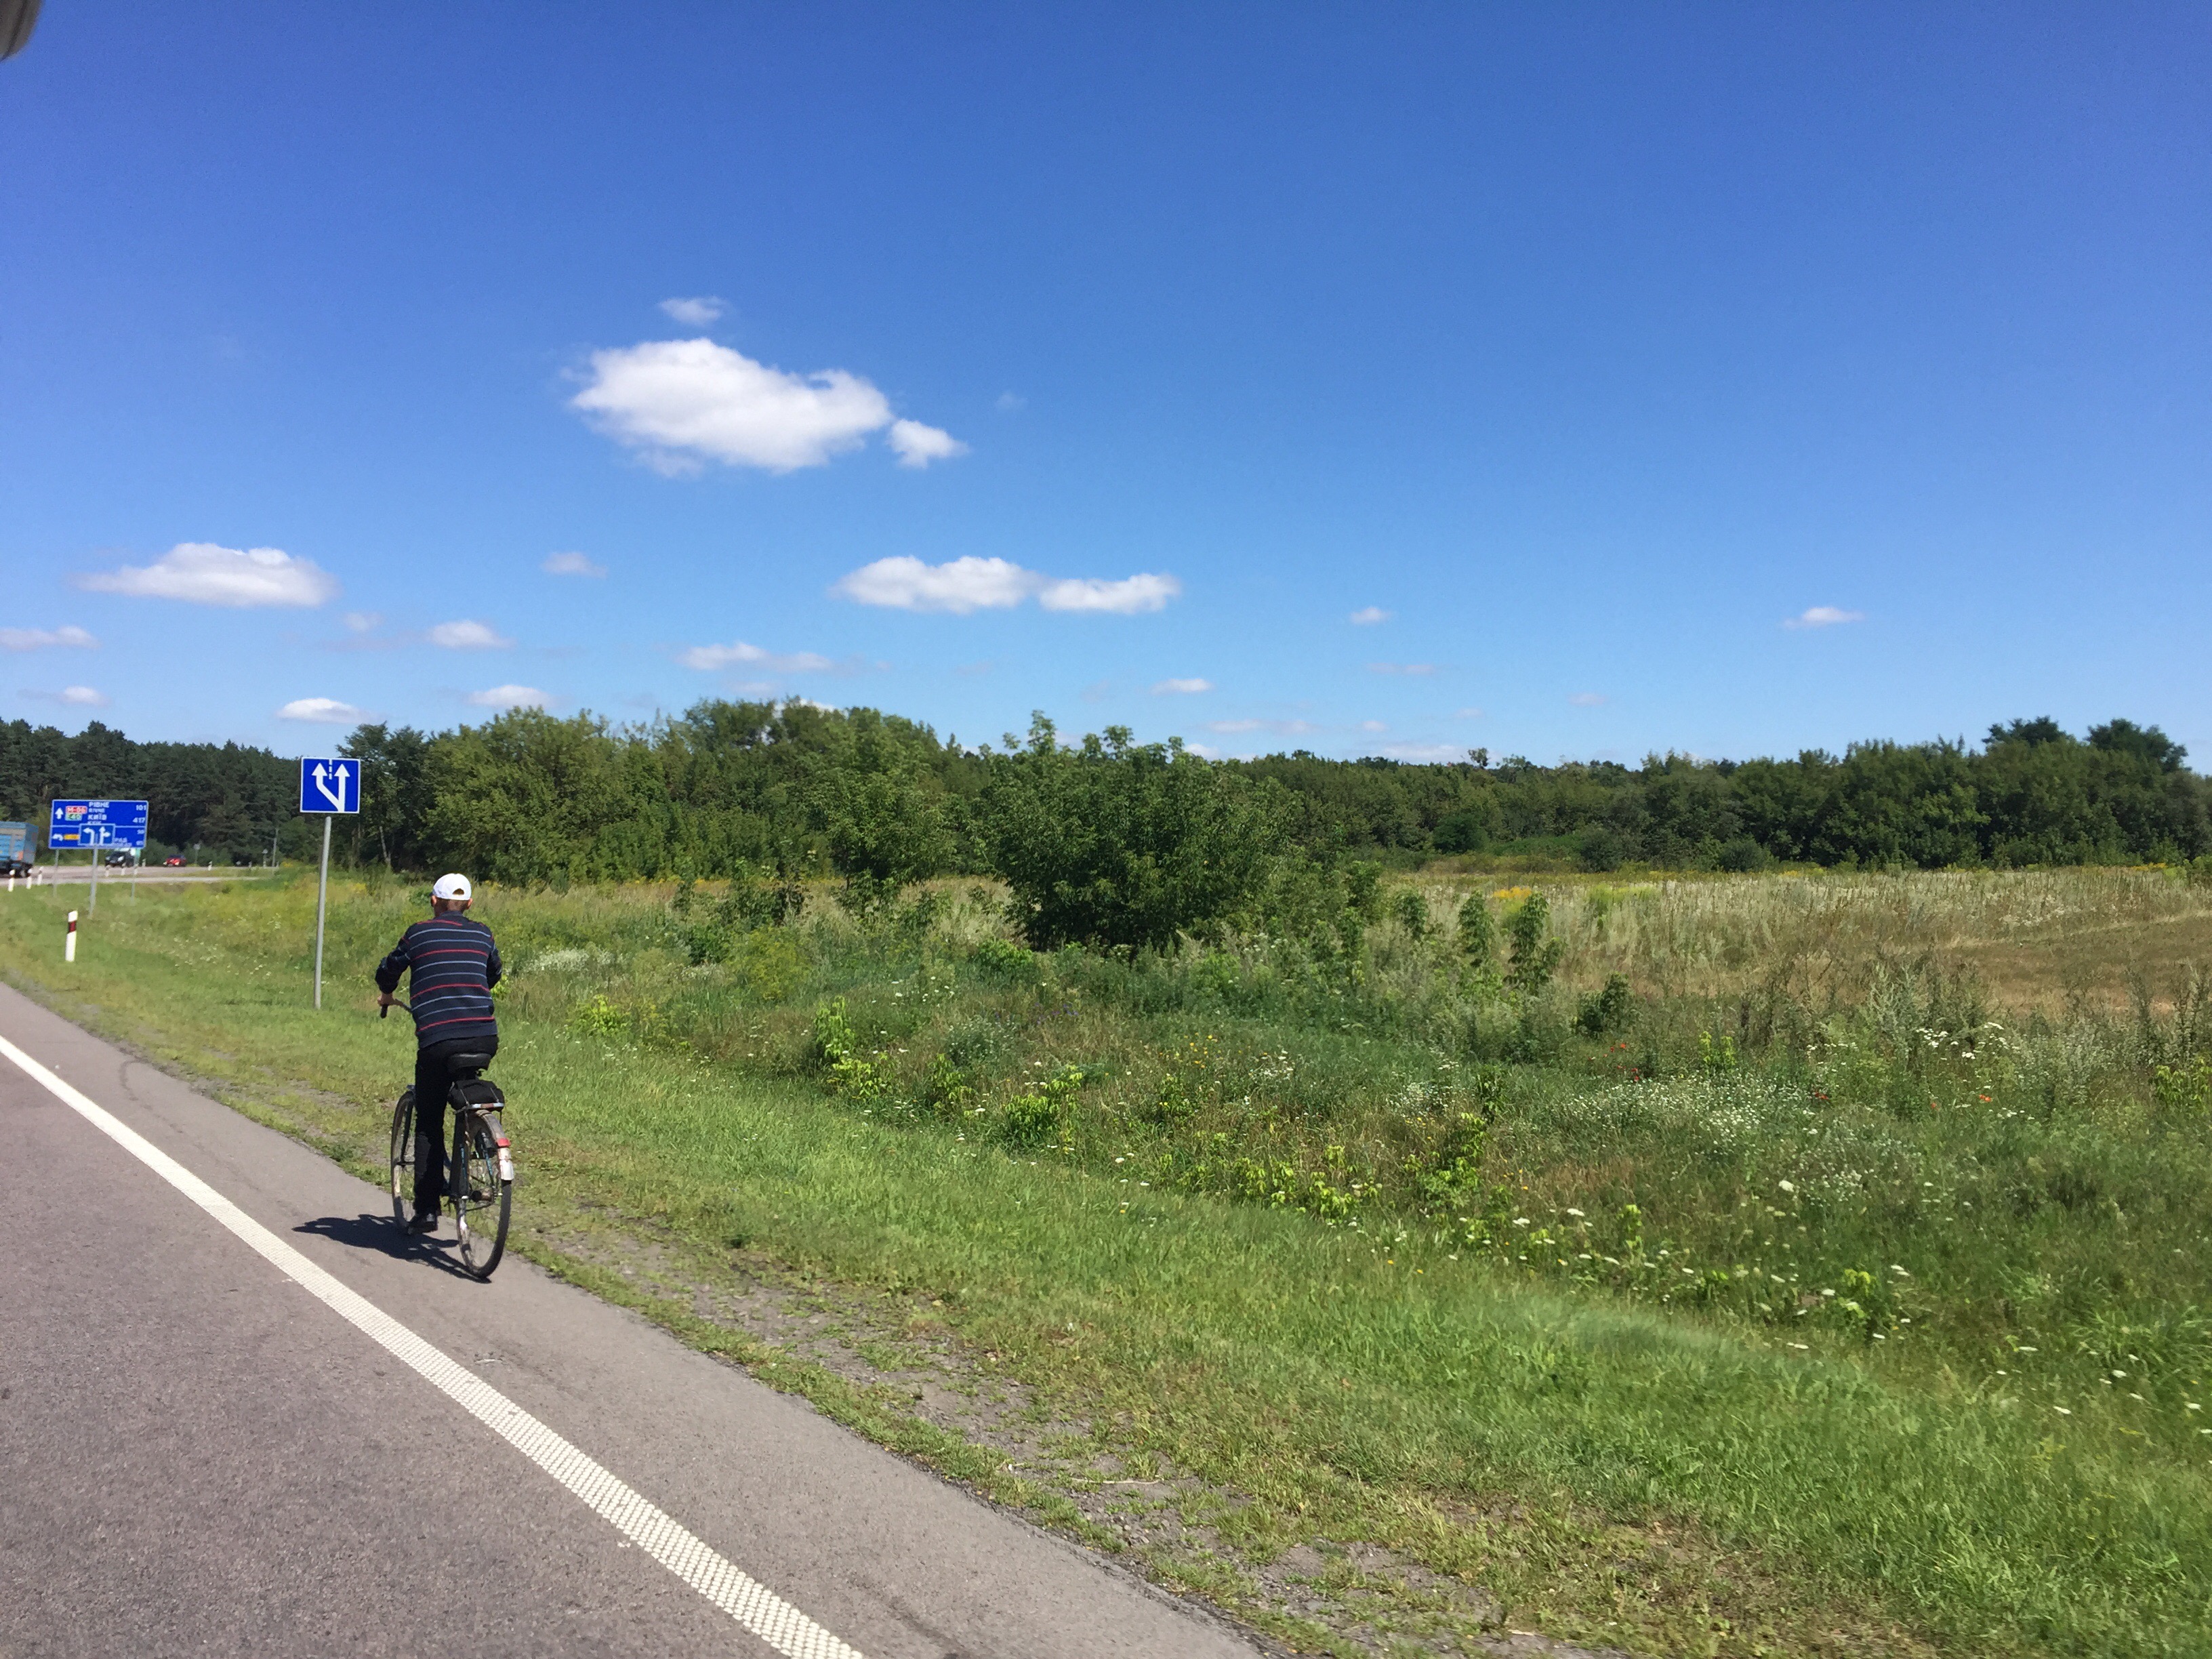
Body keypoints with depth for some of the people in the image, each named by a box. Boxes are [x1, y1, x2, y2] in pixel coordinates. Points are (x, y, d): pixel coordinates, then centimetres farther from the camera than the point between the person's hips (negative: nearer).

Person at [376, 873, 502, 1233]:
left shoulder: (419, 934, 7)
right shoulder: (482, 934, 14)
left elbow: (387, 971, 21)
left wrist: (386, 995, 42)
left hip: (437, 1040, -3)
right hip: (485, 1038, 3)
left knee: (428, 1124, 10)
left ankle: (427, 1210, 9)